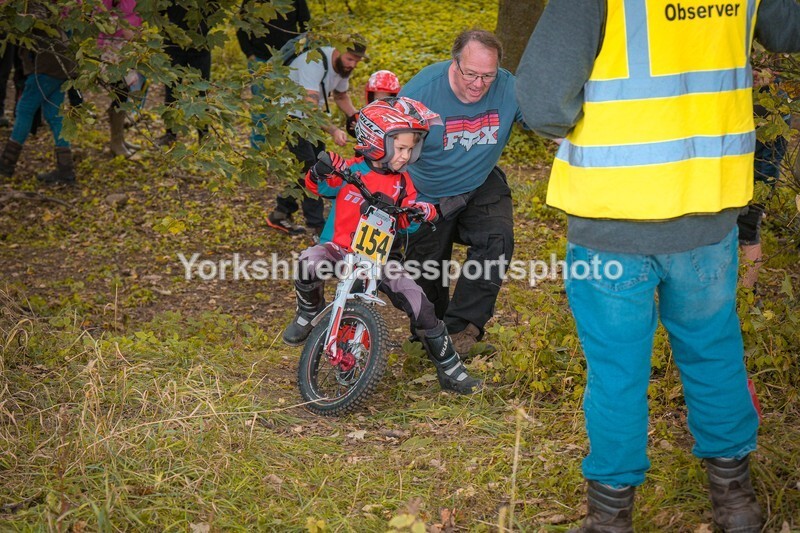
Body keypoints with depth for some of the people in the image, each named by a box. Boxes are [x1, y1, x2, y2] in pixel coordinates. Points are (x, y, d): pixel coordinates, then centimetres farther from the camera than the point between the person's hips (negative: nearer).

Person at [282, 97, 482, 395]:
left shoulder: (402, 182, 5)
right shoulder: (351, 170, -7)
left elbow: (406, 223, 5)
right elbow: (318, 186, -12)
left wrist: (419, 213, -18)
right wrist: (320, 172, -35)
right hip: (339, 248, -3)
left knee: (419, 304, -11)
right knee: (310, 262, -36)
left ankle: (449, 369, 4)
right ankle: (310, 312, -1)